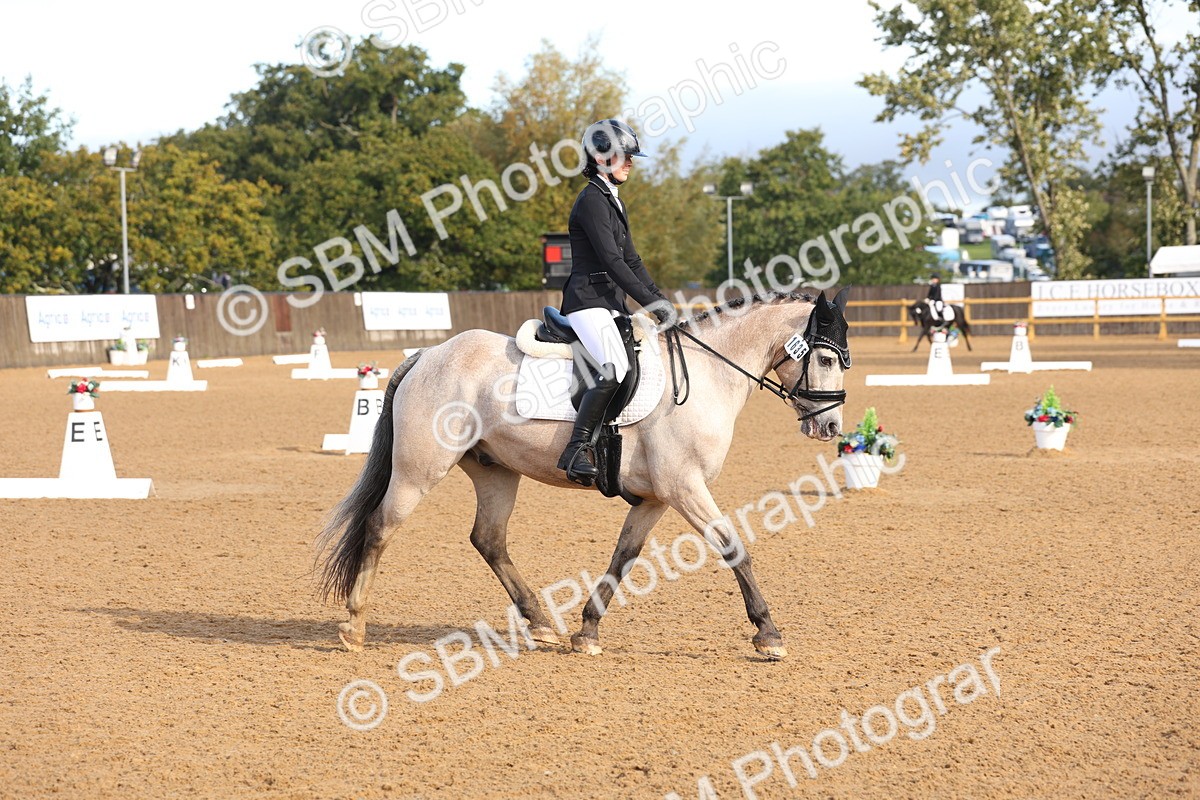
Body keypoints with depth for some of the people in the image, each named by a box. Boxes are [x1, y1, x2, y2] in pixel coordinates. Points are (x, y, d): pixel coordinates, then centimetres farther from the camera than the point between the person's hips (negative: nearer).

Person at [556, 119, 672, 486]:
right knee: (616, 370, -28)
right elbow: (612, 261, -18)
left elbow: (631, 260, 21)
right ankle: (576, 450, -26)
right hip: (588, 301, -10)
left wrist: (659, 300, 10)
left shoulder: (613, 201, 20)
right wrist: (650, 302, -19)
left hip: (612, 304, 10)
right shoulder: (592, 200, -11)